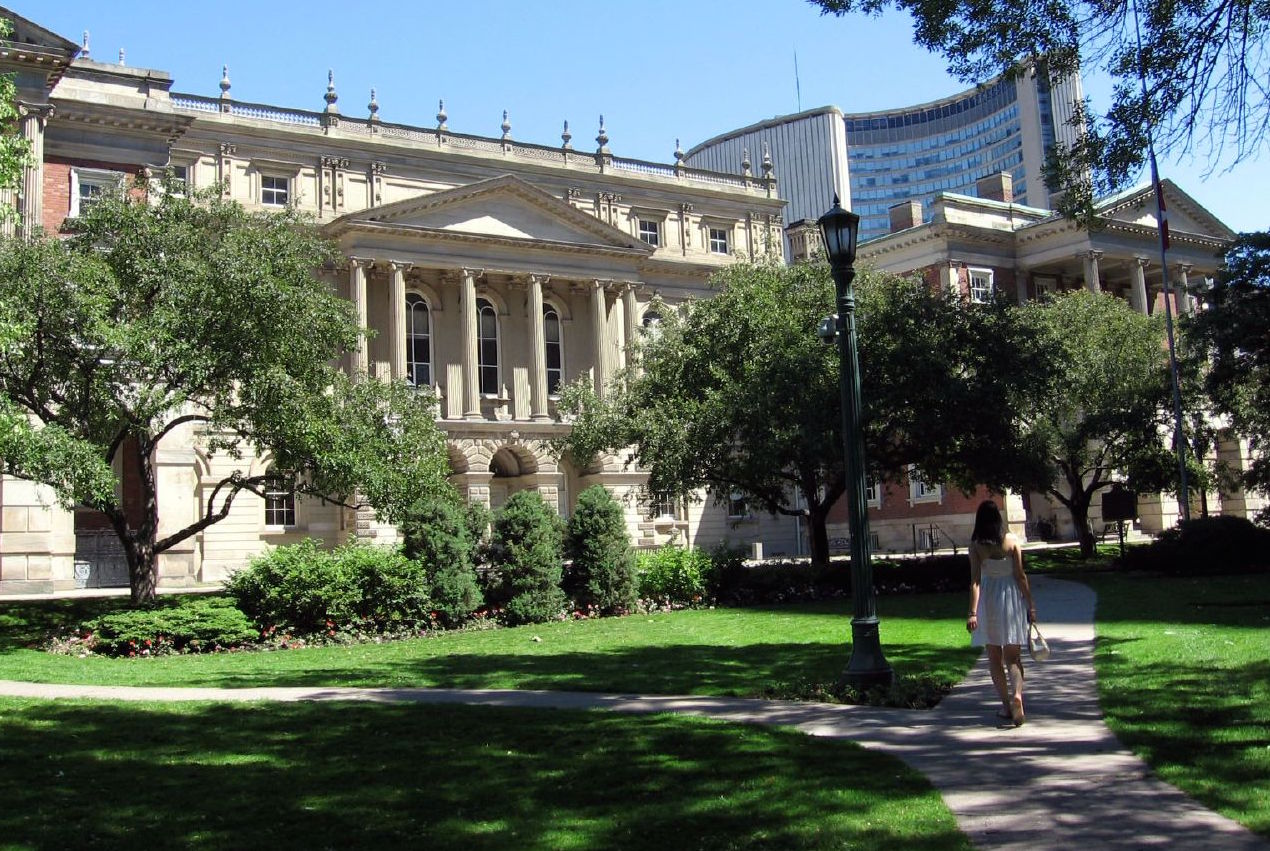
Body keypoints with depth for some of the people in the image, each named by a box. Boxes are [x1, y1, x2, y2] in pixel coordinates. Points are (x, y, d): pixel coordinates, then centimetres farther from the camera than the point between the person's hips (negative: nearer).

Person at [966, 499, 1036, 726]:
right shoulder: (1011, 541, -4)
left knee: (994, 657, 12)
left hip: (988, 601, -1)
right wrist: (1030, 604, 4)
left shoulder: (976, 545, -8)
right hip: (1011, 598, 1)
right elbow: (1020, 575, -4)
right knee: (1013, 657, 7)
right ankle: (1017, 695, -18)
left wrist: (973, 612, -15)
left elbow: (975, 580, -13)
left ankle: (1006, 705, 14)